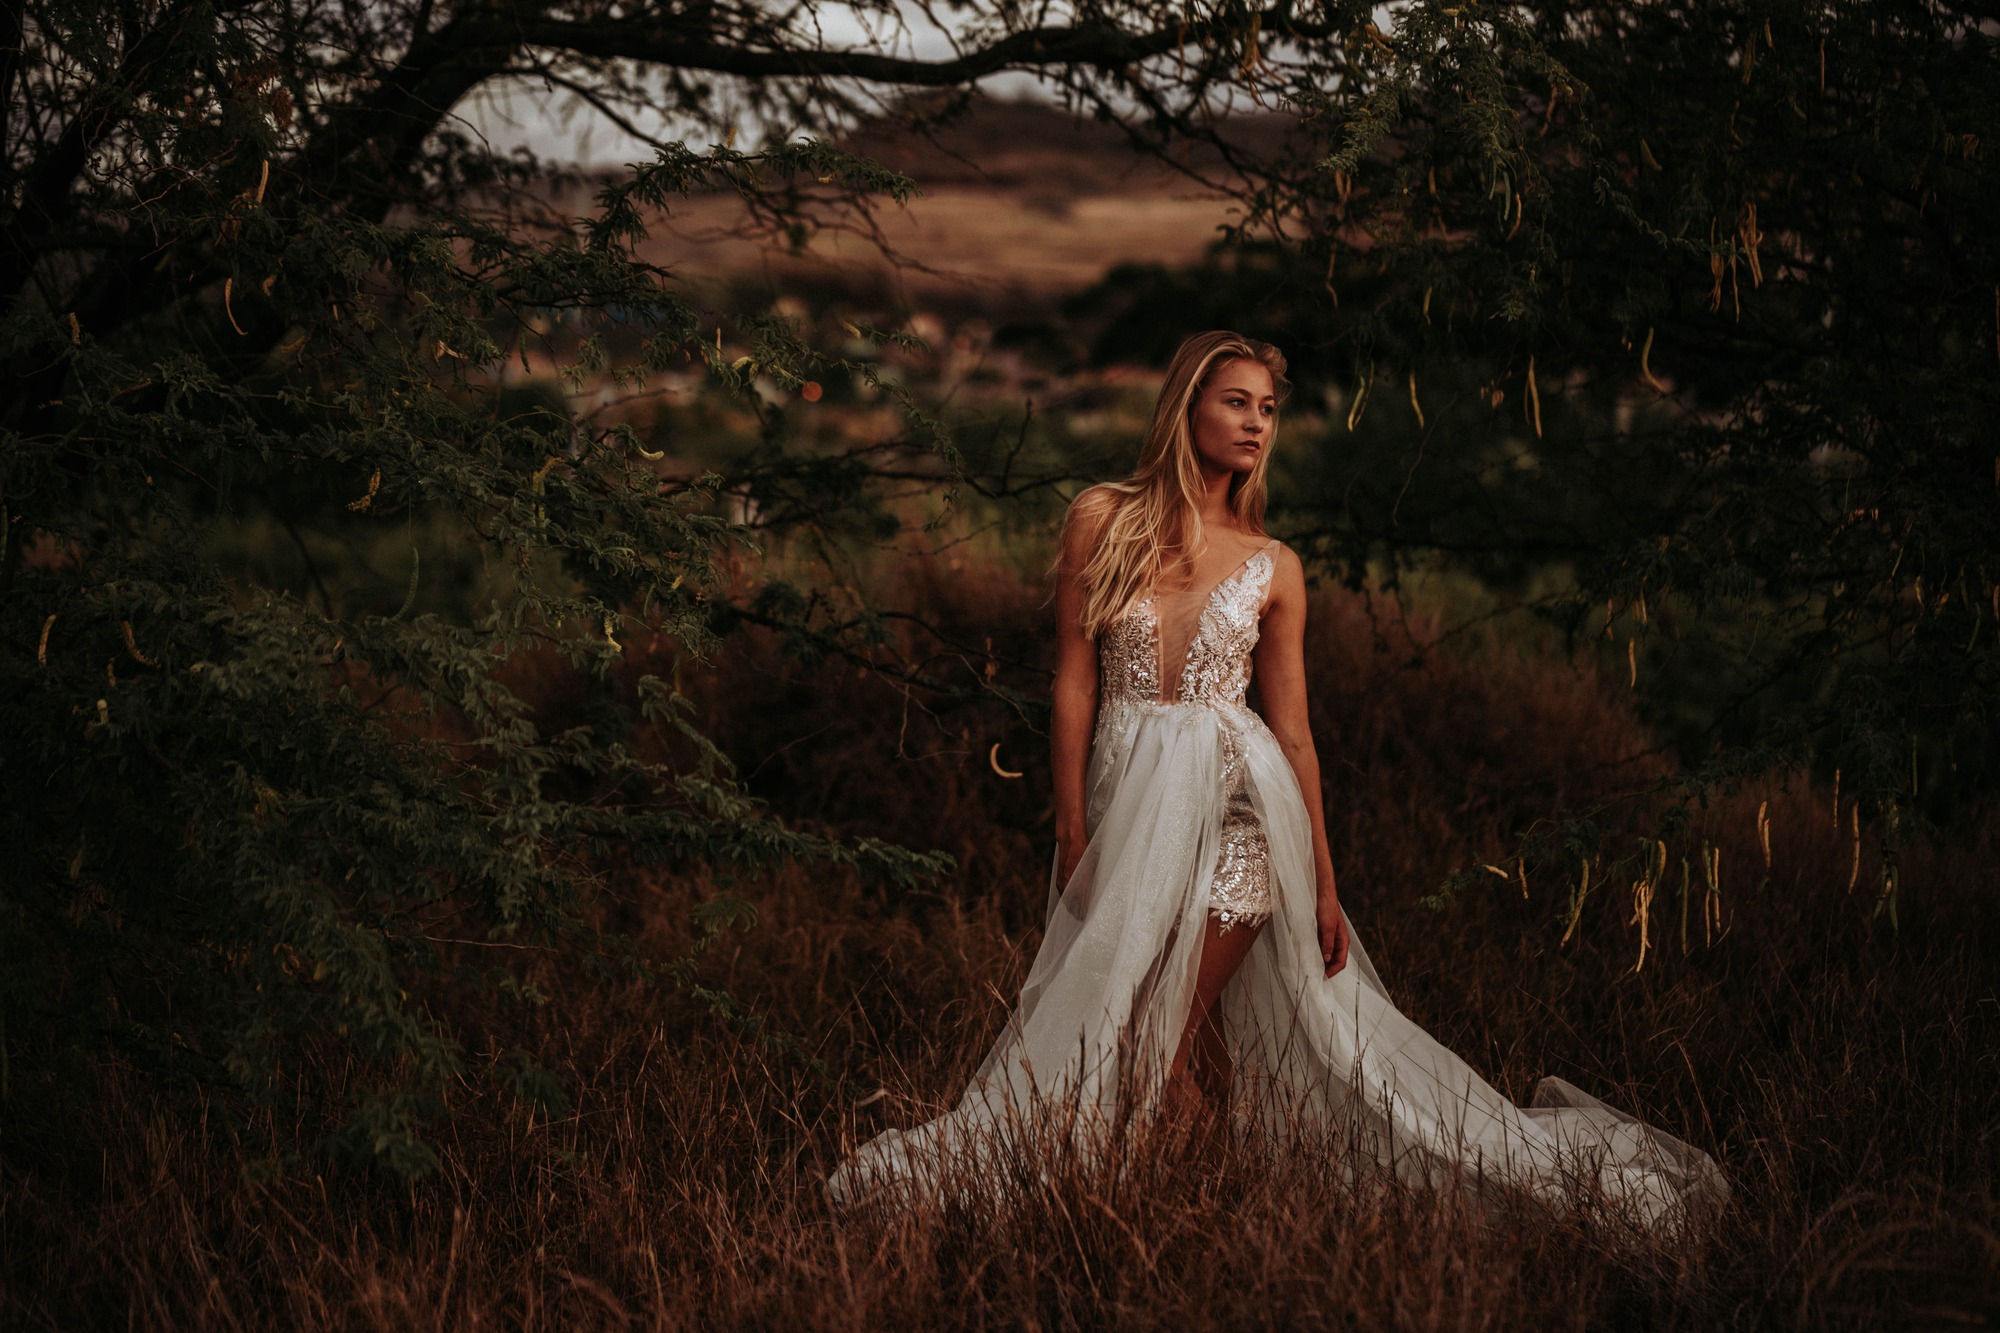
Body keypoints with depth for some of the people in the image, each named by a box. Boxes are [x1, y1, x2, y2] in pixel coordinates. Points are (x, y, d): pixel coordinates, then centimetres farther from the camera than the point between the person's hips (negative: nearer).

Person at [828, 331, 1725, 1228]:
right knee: (1096, 1016, 1)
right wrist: (1074, 832, -2)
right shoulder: (1102, 520, 4)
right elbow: (1075, 684, 3)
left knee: (1162, 1034, -5)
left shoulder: (1273, 567, 6)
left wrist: (1324, 883, 5)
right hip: (1126, 798, 1)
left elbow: (1293, 731, 7)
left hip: (1234, 803, -1)